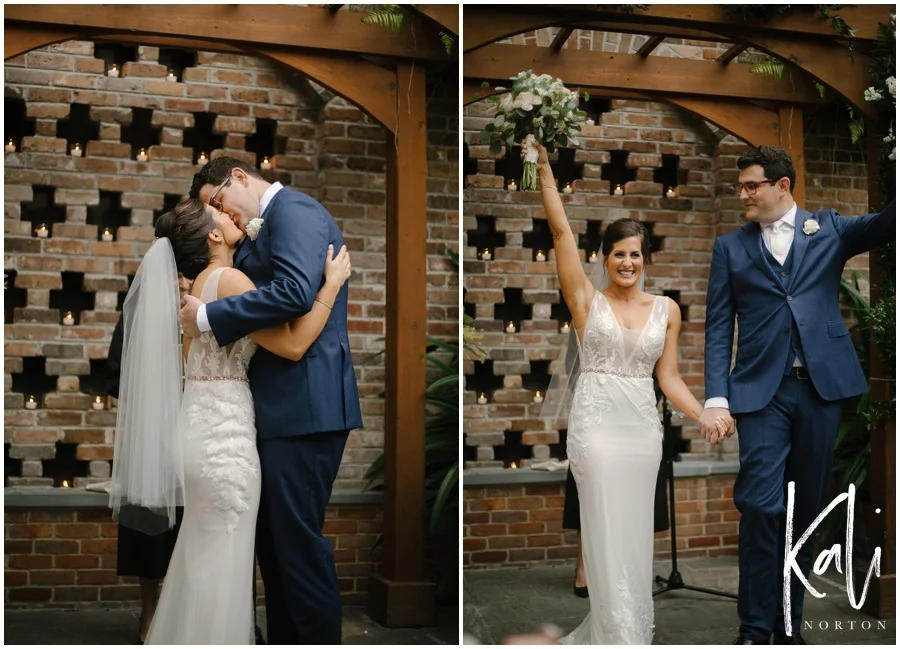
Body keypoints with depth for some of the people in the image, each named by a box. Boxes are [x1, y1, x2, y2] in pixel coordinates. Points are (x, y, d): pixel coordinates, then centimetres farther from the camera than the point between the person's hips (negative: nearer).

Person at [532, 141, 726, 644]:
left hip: (644, 427, 4)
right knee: (610, 536, -4)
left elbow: (668, 377, 9)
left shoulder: (667, 309, 9)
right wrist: (544, 166, -8)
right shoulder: (587, 299, 1)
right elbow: (562, 230, -4)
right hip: (597, 423, -3)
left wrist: (706, 417, -3)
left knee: (636, 534, 10)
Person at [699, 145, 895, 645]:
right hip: (762, 391, -1)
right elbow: (719, 328, 5)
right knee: (761, 507, -9)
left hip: (822, 386, 1)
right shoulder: (731, 247, 11)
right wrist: (716, 399, -5)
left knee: (806, 509, 7)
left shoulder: (828, 229, 12)